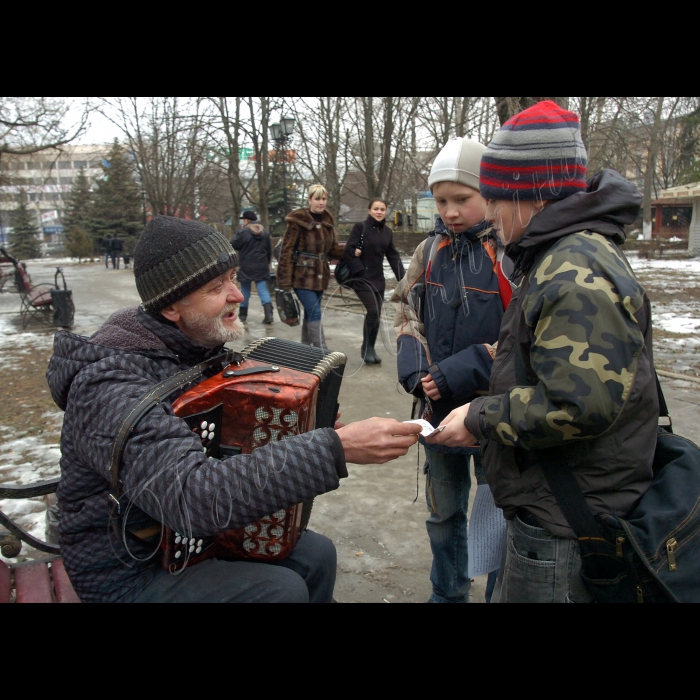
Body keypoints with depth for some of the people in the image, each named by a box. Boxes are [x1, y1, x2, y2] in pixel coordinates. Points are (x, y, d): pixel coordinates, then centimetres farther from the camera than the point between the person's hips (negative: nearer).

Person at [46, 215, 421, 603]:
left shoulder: (192, 347, -4)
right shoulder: (110, 386, -30)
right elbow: (194, 495, -42)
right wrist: (337, 449, -43)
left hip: (191, 536, 8)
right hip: (130, 575, -7)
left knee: (316, 555, 0)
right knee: (283, 588, -21)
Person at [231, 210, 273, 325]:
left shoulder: (243, 232, -11)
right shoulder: (265, 232, 9)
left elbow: (233, 245, -3)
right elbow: (269, 250, 16)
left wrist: (237, 235, 12)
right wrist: (266, 263, 26)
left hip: (247, 267, -4)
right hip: (262, 267, 4)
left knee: (245, 291, 9)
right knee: (263, 289, 2)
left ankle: (242, 315, 17)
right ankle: (268, 314, -14)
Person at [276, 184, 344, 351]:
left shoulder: (328, 221, 8)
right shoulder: (297, 220, -10)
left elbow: (332, 249, 14)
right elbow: (286, 251, -10)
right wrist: (285, 282, -14)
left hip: (320, 275, 6)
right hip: (302, 276, -6)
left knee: (310, 313, 14)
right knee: (315, 312, -11)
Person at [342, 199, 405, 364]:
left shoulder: (387, 231, 10)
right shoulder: (360, 226, -6)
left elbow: (393, 256, 14)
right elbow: (349, 251, -11)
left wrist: (403, 278, 5)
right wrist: (360, 272, -17)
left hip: (378, 279, 6)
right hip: (362, 278, -6)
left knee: (377, 314, 7)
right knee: (373, 311, -16)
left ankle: (371, 348, 22)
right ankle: (366, 348, 2)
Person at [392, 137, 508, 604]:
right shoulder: (431, 251, 4)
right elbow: (408, 317, 9)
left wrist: (459, 373, -22)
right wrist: (416, 373, -8)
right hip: (439, 408, 5)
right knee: (444, 512, 21)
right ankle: (448, 594, 42)